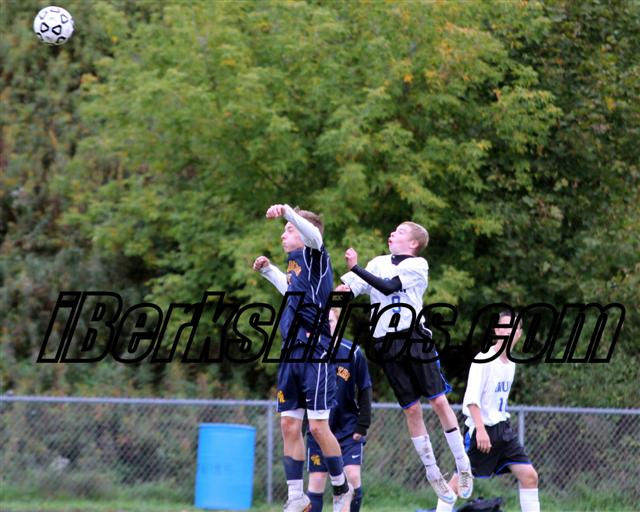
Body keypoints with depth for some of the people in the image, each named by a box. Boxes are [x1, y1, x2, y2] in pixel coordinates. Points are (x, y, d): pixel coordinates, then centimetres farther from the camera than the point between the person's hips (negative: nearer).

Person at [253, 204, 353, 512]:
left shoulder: (315, 257, -4)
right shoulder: (294, 264, 19)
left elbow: (313, 234, -27)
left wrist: (287, 211, -32)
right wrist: (268, 270, 34)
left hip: (315, 352, -8)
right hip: (291, 354, 8)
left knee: (317, 426, -7)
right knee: (289, 425, 5)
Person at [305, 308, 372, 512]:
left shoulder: (353, 353, -7)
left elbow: (364, 391, 0)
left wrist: (362, 426, -4)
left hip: (348, 426, 0)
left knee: (353, 476, -11)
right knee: (316, 480, -1)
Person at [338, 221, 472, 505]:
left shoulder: (418, 265, 1)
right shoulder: (379, 263, 15)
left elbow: (389, 286, -14)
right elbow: (352, 288, 7)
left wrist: (355, 267, -17)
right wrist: (343, 289, -16)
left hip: (415, 338, -3)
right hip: (387, 343, 3)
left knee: (439, 401, -8)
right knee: (412, 409, 2)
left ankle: (463, 467, 2)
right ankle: (433, 473, 11)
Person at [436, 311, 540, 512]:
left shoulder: (510, 363, 12)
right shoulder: (484, 359, -12)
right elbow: (471, 398, -21)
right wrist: (480, 429, -30)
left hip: (503, 429, 7)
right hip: (481, 430, -7)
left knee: (529, 476, -2)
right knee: (459, 480, -5)